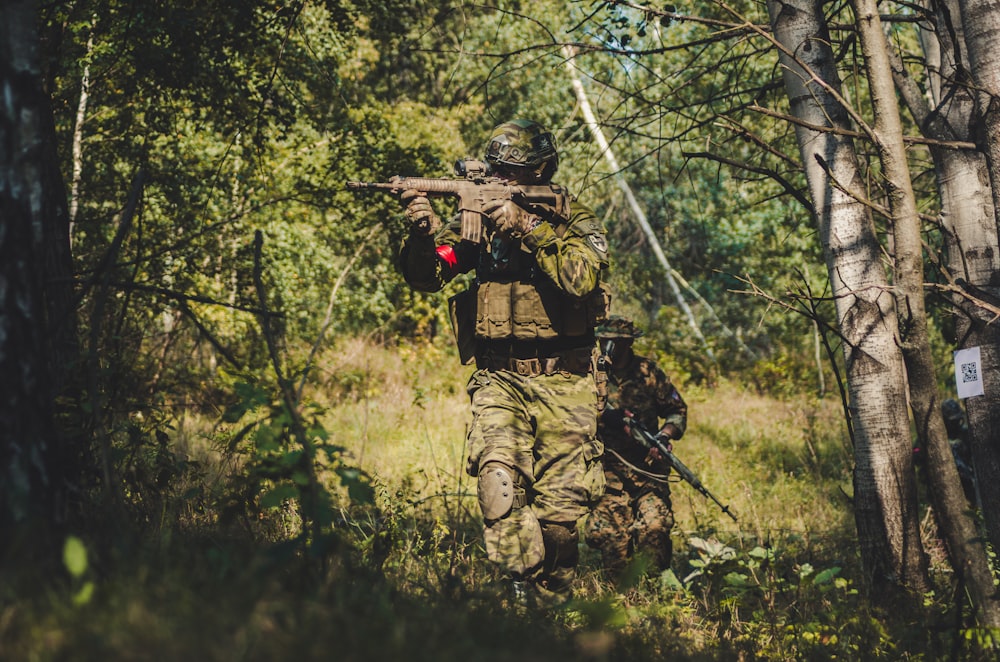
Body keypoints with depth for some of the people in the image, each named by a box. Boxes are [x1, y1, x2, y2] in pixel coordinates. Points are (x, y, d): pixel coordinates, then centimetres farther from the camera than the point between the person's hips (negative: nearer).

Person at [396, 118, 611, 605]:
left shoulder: (577, 223, -1)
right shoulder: (480, 218, 7)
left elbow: (580, 277, -21)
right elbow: (427, 278, 0)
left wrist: (527, 227, -25)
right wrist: (424, 232, -20)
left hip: (562, 384, -1)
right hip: (500, 380, 2)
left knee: (559, 511, 2)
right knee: (497, 479, -24)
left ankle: (552, 606, 21)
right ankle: (525, 588, -16)